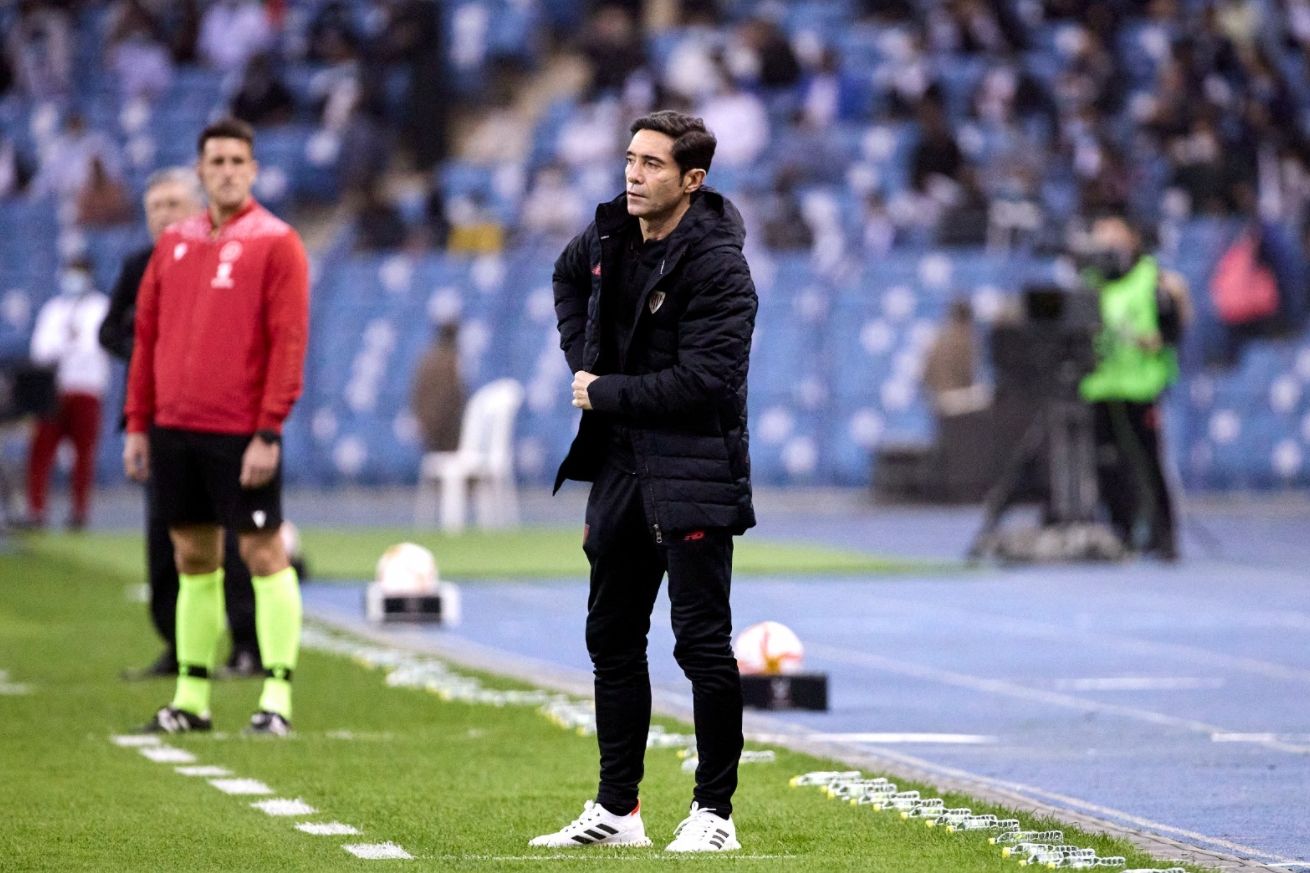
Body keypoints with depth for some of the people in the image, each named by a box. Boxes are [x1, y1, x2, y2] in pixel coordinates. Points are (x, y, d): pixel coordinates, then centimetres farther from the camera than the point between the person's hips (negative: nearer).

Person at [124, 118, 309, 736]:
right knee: (192, 557, 10)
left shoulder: (275, 243, -4)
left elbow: (288, 342, -10)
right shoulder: (173, 244, 12)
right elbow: (146, 336, 15)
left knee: (263, 553, -4)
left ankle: (277, 696, -2)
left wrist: (268, 432, -16)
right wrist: (137, 423, 10)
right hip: (174, 429, 5)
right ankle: (191, 696, 15)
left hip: (241, 434, -5)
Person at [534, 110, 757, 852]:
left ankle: (715, 813, 3)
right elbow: (570, 278, 30)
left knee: (703, 643, -6)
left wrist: (605, 395, -13)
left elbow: (702, 380, -23)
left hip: (691, 479, -8)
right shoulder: (609, 235, 6)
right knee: (613, 638, 12)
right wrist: (583, 356, 14)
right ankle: (616, 811, 21)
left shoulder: (717, 266, -17)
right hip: (619, 470, 8)